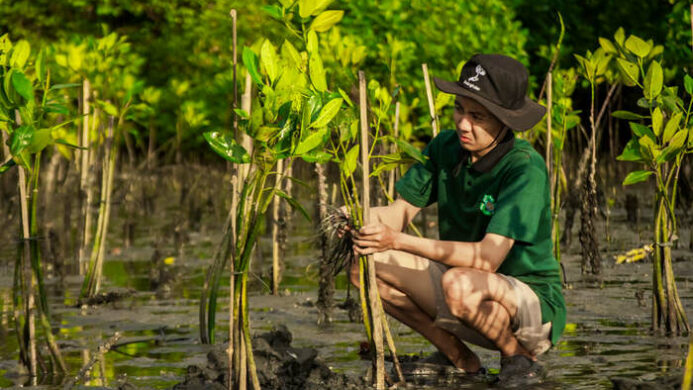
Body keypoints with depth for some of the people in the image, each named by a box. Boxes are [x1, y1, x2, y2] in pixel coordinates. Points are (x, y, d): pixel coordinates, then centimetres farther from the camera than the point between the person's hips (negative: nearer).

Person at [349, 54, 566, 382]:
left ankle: (520, 356, -6)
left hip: (531, 306, -7)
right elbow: (400, 211, -1)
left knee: (461, 284, -38)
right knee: (363, 263, -6)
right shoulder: (446, 147, -4)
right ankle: (461, 360, 4)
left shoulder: (525, 169, -24)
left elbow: (488, 257, -31)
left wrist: (400, 241, -36)